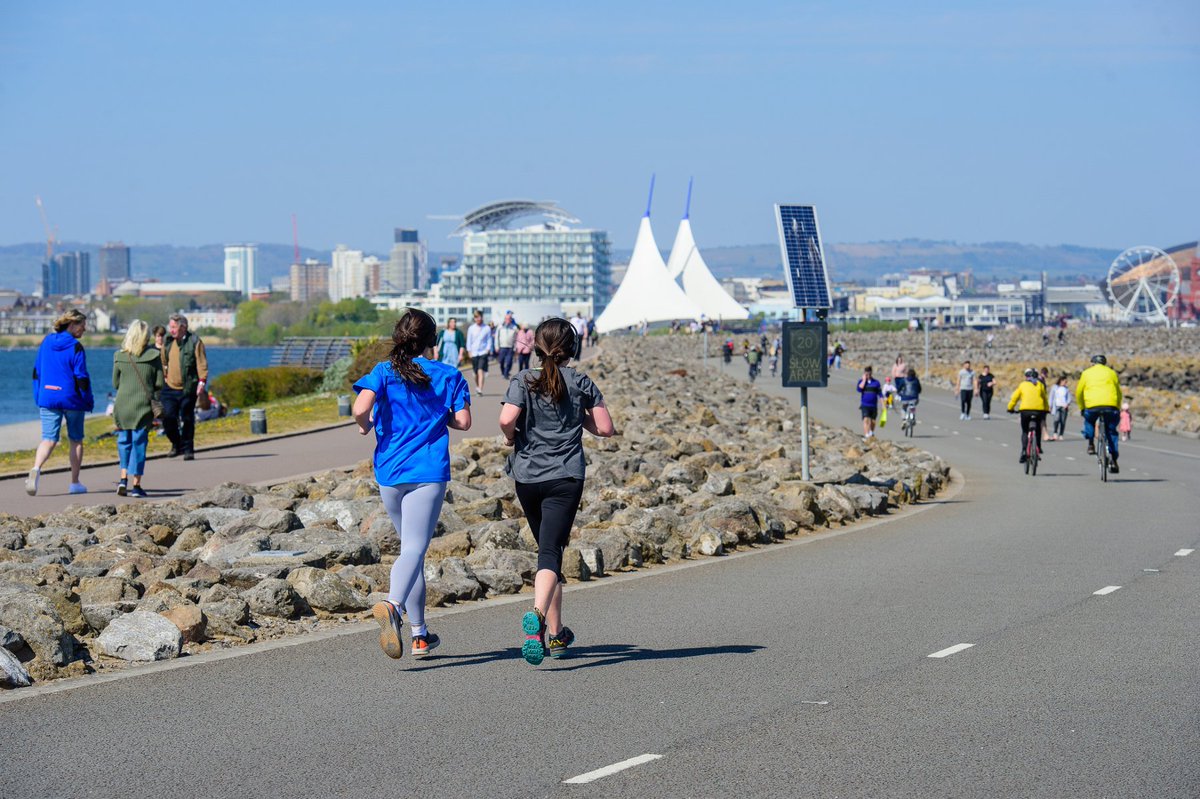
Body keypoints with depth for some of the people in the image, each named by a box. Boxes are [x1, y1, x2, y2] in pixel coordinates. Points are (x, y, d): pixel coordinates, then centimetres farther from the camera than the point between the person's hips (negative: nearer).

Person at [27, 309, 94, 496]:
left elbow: (37, 372, 11)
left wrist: (38, 398, 17)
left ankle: (36, 469, -29)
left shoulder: (46, 342, 6)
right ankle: (75, 483, 16)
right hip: (72, 400, -4)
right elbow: (81, 377, -12)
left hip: (47, 398, 4)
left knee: (48, 439, 0)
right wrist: (88, 401, -3)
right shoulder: (75, 347, -12)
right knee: (75, 440, 12)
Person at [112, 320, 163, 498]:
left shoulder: (119, 356, -2)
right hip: (143, 406, -1)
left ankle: (123, 479, 2)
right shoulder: (154, 355, -6)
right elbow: (159, 384, -4)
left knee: (124, 442, 15)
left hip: (123, 405, 1)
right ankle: (136, 485, 5)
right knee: (139, 443, 4)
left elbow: (115, 383, 4)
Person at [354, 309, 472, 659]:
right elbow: (463, 421, 1)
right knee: (414, 549, -12)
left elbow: (361, 408, -15)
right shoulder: (449, 375, 3)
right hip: (430, 473, -3)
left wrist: (365, 426, 6)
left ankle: (419, 634, 20)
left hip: (390, 473, 3)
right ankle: (392, 604, -43)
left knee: (411, 547, 17)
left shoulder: (384, 372, 1)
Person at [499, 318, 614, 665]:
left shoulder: (524, 381, 0)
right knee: (551, 551, -10)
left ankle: (556, 633, 26)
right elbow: (605, 428, 4)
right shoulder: (582, 383, 2)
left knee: (548, 549, 18)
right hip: (566, 478, -2)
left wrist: (511, 436, 5)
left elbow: (506, 419, -16)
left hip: (527, 477, 2)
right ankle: (537, 615, -39)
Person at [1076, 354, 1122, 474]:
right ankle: (1113, 461, 6)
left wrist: (1081, 408, 29)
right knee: (1111, 432, 13)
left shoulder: (1086, 373, 17)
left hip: (1092, 405, -1)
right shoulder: (1111, 373, 20)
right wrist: (1117, 408, 31)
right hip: (1111, 405, 1)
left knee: (1089, 420, 32)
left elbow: (1078, 392, 17)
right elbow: (1119, 393, 21)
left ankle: (1090, 444, 16)